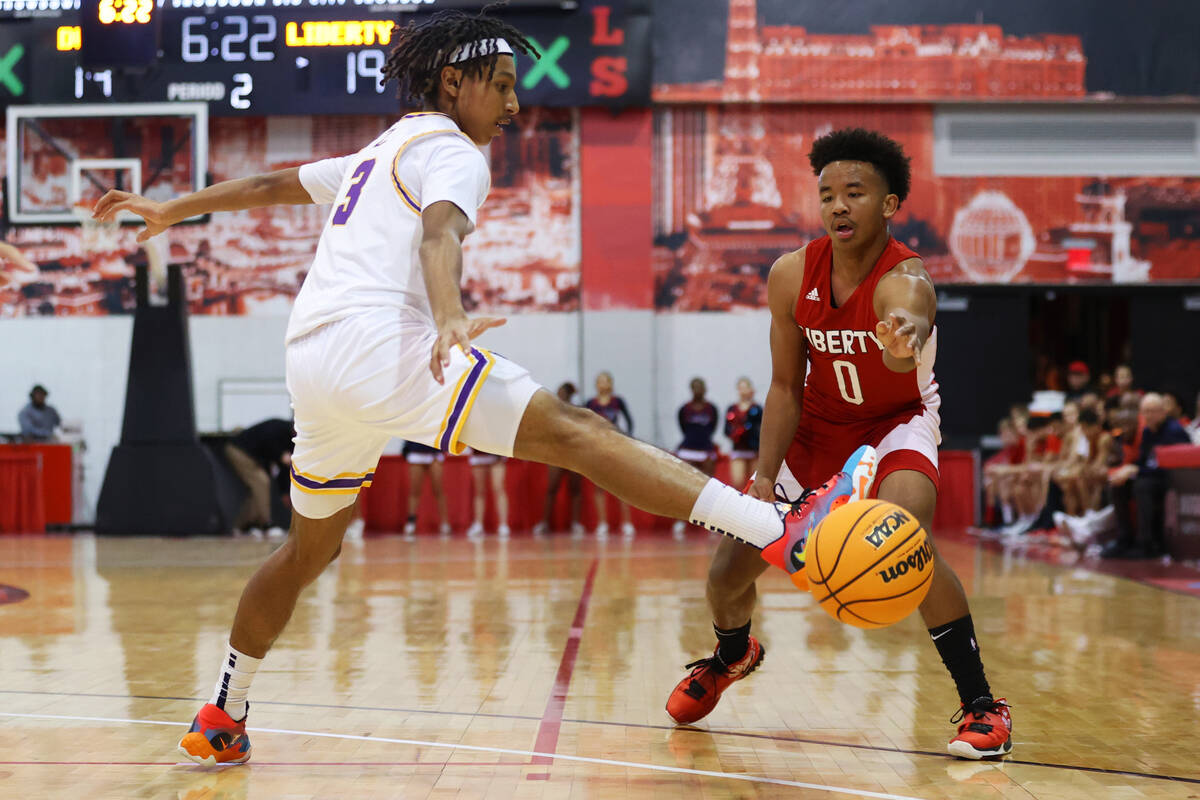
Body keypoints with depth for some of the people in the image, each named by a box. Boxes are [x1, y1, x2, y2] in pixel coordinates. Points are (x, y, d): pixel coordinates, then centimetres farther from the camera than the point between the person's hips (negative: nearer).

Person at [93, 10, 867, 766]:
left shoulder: (379, 153, 32)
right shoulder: (452, 151, 4)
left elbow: (270, 184, 41)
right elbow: (439, 233, -18)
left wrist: (170, 211, 53)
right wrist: (450, 317, -36)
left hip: (312, 363, 9)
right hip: (376, 339, -9)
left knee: (310, 548, 26)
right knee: (575, 430, -21)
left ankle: (220, 721, 34)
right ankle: (783, 530, -33)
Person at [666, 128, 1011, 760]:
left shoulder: (905, 280, -32)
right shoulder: (792, 275, -18)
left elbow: (911, 322, -60)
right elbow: (785, 387, -7)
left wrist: (907, 337, -84)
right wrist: (765, 477, -16)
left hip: (898, 422, -4)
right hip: (818, 424, 4)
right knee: (730, 566, 1)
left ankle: (981, 703, -19)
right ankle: (731, 655, 40)